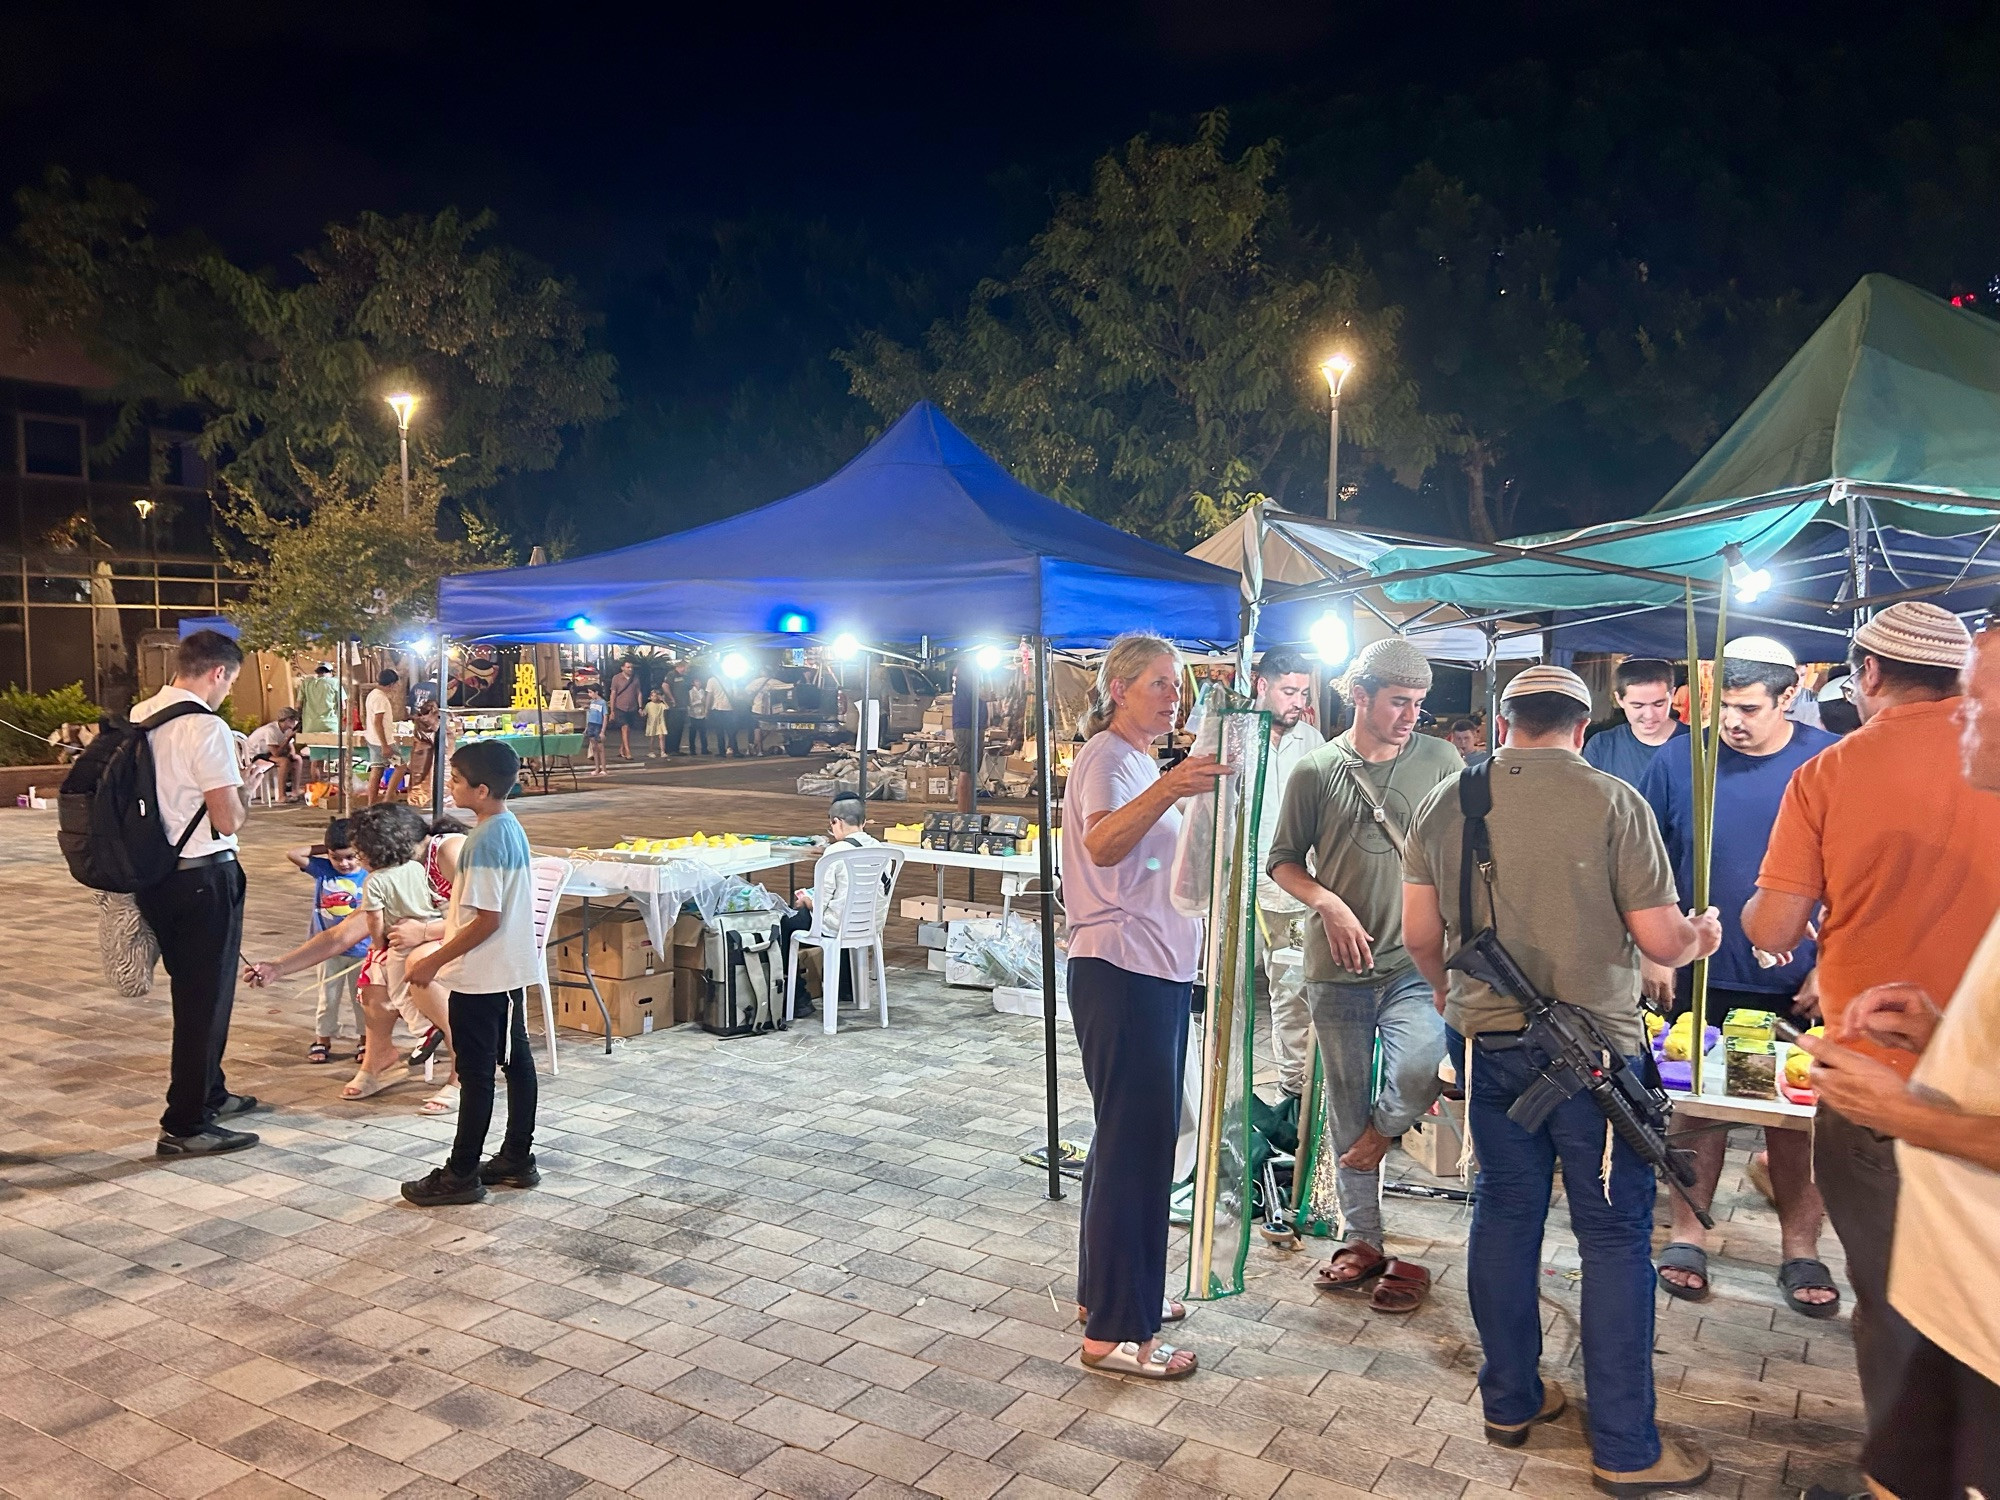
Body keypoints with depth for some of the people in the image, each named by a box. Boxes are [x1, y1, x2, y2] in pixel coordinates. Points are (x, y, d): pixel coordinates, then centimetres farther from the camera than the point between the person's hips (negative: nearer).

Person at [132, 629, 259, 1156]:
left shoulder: (139, 717, 6)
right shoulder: (207, 728, -19)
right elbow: (228, 820, -19)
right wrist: (243, 792, 0)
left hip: (154, 872, 8)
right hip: (204, 875, -8)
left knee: (191, 990, 22)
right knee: (207, 996, 3)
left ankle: (208, 1093, 38)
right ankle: (185, 1125, 10)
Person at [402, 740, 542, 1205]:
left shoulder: (484, 842, -22)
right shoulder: (511, 827, 7)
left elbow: (487, 920, -23)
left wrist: (434, 961, -17)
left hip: (480, 976, -10)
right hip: (511, 970, 10)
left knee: (475, 1073, 0)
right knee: (515, 1060, 14)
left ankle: (461, 1174, 11)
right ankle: (518, 1159, 24)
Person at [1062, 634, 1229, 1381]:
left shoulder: (1140, 761, 18)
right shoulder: (1106, 754, -12)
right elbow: (1102, 845, -36)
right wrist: (1168, 789, -49)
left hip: (1157, 973, 10)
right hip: (1120, 974, -10)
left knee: (1136, 1136, 17)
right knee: (1135, 1142, -7)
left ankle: (1110, 1290, 31)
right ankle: (1114, 1332, 2)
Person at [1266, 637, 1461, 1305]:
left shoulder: (1441, 760, 3)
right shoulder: (1316, 771, 0)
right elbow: (1283, 861, 6)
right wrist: (1329, 904, -11)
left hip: (1416, 963, 0)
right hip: (1338, 971, 1)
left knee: (1421, 1065, -27)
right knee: (1346, 1109, 10)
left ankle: (1383, 1132, 9)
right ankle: (1360, 1241, 27)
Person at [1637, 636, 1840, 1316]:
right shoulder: (1678, 764, -4)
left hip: (1799, 987, 0)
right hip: (1701, 980, 0)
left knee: (1797, 1120, 10)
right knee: (1697, 1107, 10)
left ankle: (1801, 1250, 25)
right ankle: (1688, 1235, 23)